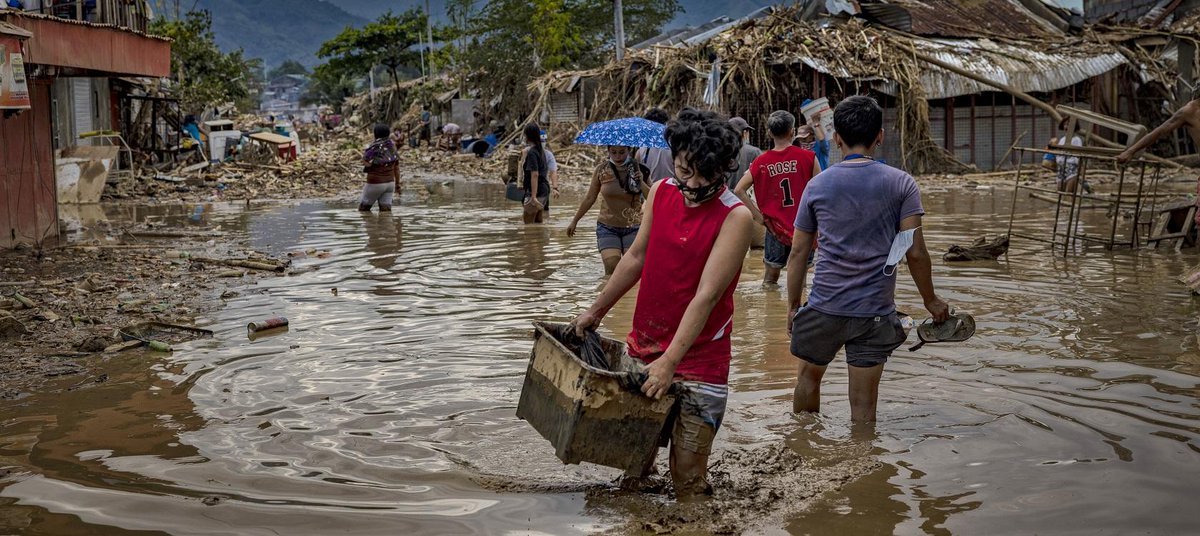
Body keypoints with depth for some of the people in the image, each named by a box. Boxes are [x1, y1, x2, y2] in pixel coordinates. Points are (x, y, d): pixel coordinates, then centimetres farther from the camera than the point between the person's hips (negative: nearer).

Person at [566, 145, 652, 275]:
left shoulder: (639, 171, -2)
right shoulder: (601, 170, 0)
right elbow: (589, 199, 10)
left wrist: (641, 183, -18)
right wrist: (574, 221, 15)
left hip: (633, 227, 0)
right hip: (607, 227, 0)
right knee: (611, 267, -18)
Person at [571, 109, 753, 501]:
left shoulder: (735, 217, -15)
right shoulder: (661, 192, 3)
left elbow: (707, 296, -21)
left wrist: (669, 362, -26)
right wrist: (596, 312, 20)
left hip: (699, 362, -6)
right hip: (642, 348, 6)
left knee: (687, 479, -5)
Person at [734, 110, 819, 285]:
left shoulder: (761, 162, -3)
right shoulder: (808, 157, -7)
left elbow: (739, 190, -8)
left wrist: (758, 216, -4)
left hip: (775, 228, 1)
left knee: (770, 277, 12)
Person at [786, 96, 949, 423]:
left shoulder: (817, 185, 0)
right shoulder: (901, 184, -4)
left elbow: (798, 252, 3)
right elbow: (915, 252, -7)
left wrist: (793, 304, 13)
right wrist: (931, 301, 6)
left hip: (823, 308, 1)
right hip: (875, 311, -1)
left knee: (809, 375, 24)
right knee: (863, 405, 6)